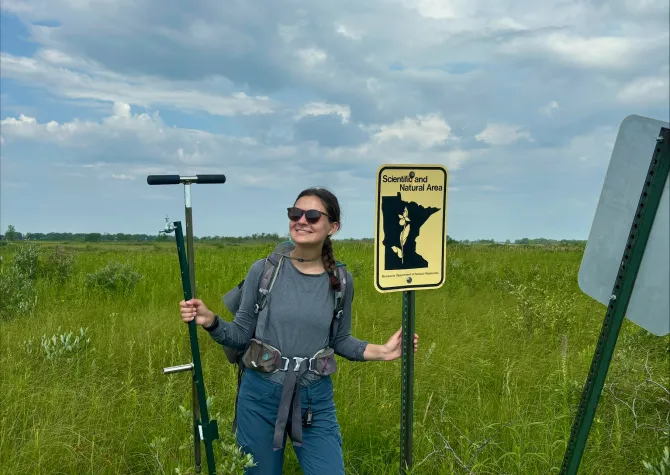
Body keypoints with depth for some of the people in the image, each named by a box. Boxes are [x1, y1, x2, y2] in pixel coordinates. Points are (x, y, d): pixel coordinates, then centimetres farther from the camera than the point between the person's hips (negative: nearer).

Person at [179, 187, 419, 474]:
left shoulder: (341, 280, -3)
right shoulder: (263, 270, -9)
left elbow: (340, 340, 9)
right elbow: (241, 334, -3)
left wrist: (380, 352, -4)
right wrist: (210, 321, -20)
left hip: (316, 400, 1)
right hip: (261, 396, -1)